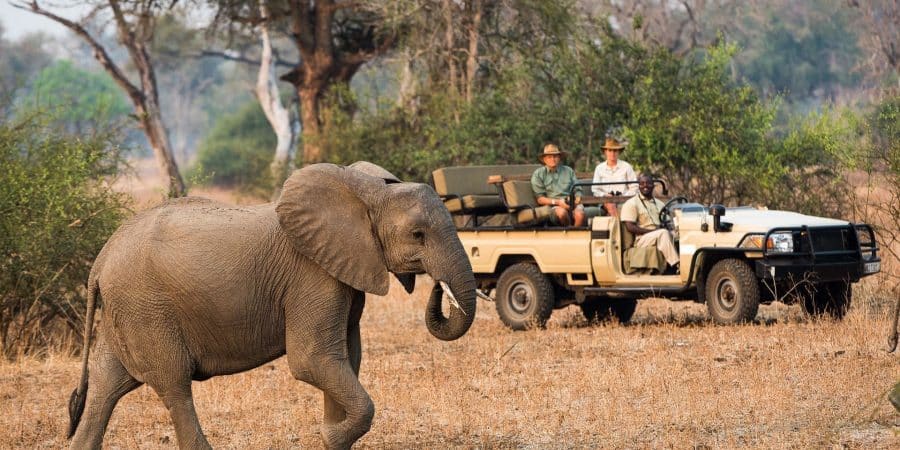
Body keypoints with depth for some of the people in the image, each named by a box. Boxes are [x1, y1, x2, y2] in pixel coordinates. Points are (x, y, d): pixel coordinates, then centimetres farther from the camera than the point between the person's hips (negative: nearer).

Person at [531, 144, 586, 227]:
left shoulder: (568, 171, 22)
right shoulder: (538, 174, 12)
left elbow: (577, 190, 19)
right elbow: (540, 199, 4)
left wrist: (577, 198, -6)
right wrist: (557, 202, -11)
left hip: (571, 204, 2)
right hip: (552, 206, -2)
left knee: (580, 214, -34)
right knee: (562, 212, -38)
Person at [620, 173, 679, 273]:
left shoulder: (659, 204, 24)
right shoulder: (631, 204, 4)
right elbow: (630, 227, -7)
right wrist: (652, 231, -14)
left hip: (660, 237, 5)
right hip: (641, 240, -5)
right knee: (663, 233, -34)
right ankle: (675, 266, -41)